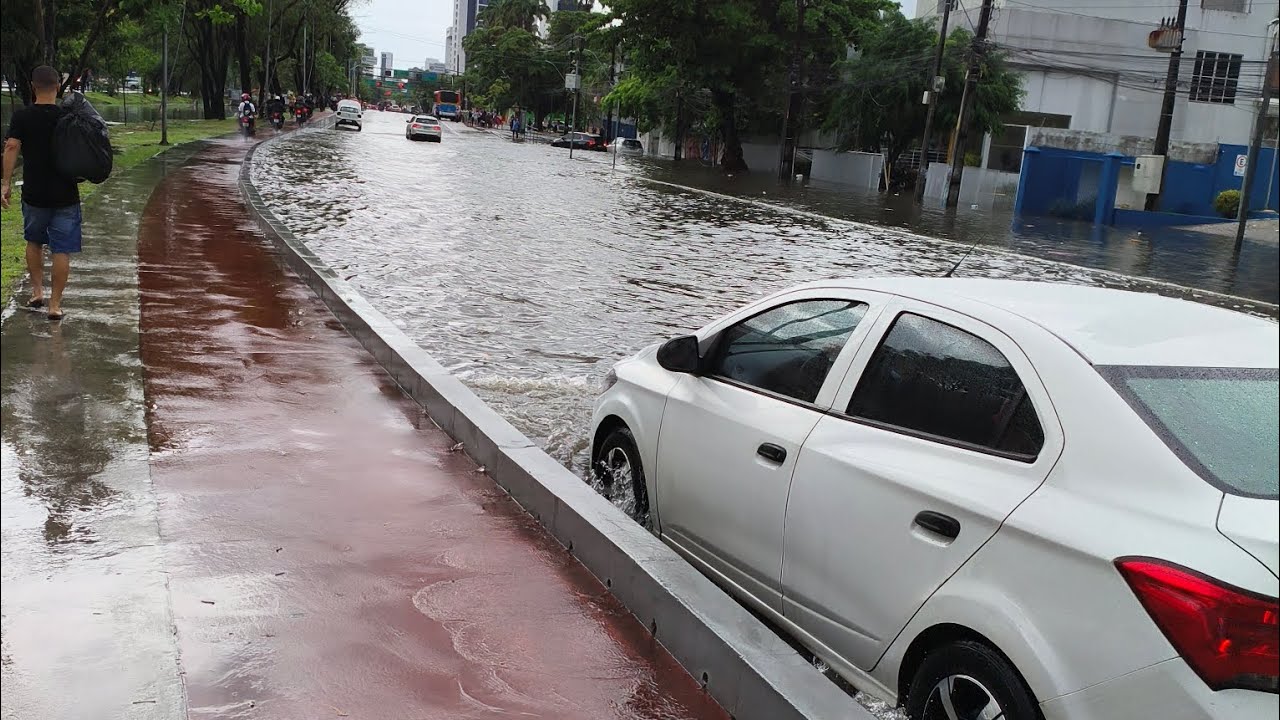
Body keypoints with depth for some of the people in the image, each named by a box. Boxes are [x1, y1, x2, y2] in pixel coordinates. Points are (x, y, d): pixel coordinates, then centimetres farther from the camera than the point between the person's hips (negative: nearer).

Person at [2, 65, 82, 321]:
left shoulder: (21, 117, -5)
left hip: (34, 194, 1)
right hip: (66, 195, -1)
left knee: (34, 242, 23)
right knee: (61, 250, 2)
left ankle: (37, 291, 20)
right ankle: (55, 304, 2)